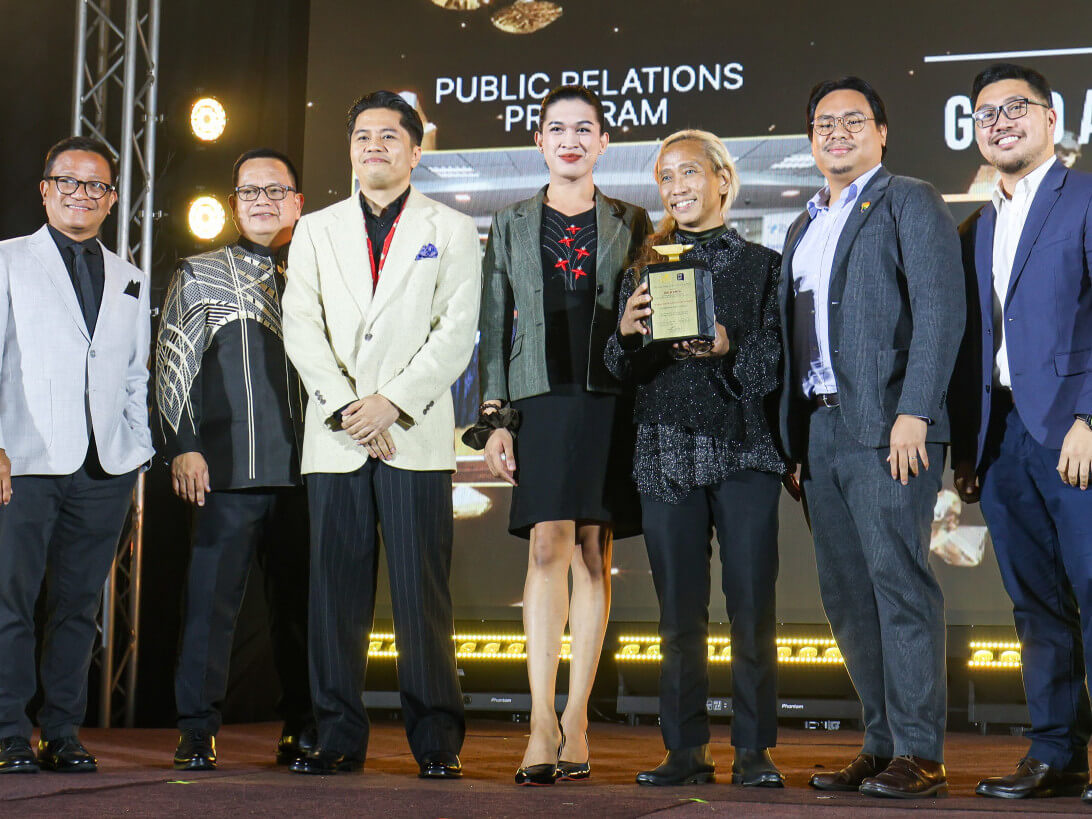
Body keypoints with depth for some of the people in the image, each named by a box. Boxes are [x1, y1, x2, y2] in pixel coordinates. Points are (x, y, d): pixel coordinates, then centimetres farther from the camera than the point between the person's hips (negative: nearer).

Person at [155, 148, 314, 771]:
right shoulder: (199, 277, 11)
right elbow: (175, 367, 6)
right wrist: (183, 445, -5)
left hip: (305, 469, 2)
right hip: (229, 468, -2)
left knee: (301, 600, 5)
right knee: (213, 597, -5)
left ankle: (303, 731, 14)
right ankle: (199, 732, 2)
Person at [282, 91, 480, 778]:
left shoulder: (451, 231, 9)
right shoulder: (317, 231, 16)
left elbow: (456, 332, -1)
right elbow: (301, 328, 5)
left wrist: (392, 402, -12)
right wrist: (346, 408, -9)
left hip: (417, 436, -2)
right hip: (335, 438, 2)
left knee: (423, 591, -4)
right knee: (337, 589, 2)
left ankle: (437, 739, 2)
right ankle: (340, 734, 9)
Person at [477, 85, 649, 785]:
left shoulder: (630, 223, 12)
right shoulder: (512, 225, 13)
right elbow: (495, 326, 10)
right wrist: (494, 415, 1)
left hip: (610, 402, 0)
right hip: (540, 399, 0)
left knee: (593, 556, 0)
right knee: (548, 549, -11)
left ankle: (575, 721, 4)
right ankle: (543, 723, -13)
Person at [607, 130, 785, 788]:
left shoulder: (761, 264, 8)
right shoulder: (646, 270, 14)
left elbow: (778, 360, 0)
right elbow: (623, 373, 9)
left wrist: (729, 347, -18)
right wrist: (627, 333, -11)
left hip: (743, 449, -2)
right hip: (667, 454, 2)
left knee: (752, 608, -4)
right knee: (680, 613, 3)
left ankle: (754, 750, 4)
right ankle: (687, 749, 11)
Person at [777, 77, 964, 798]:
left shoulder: (910, 203, 1)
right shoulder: (805, 226, 24)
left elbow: (940, 312, -10)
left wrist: (913, 413, -20)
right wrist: (795, 438, 12)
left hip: (884, 424, -8)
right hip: (820, 429, 8)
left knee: (900, 581, -10)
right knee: (846, 591, 7)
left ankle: (921, 756, -7)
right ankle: (882, 745, 13)